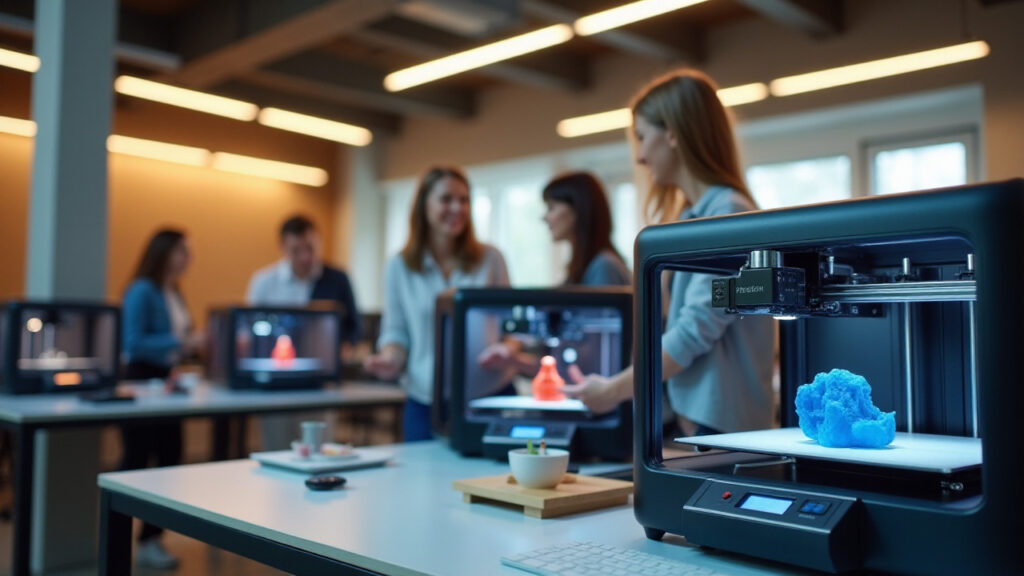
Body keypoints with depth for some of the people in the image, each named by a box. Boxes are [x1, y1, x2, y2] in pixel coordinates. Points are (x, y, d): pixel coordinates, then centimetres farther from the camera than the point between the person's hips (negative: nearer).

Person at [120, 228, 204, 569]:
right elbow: (134, 343, -21)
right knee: (136, 460, -3)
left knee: (170, 458, 8)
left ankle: (150, 541, 18)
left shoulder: (174, 293, 11)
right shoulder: (142, 291, -13)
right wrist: (180, 342, -25)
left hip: (166, 381, 8)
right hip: (141, 381, -8)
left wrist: (195, 343, 2)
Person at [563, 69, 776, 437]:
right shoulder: (694, 218, 13)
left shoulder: (727, 214, -14)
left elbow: (696, 330, -18)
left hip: (721, 422, -8)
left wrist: (615, 390, -11)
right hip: (696, 414, 8)